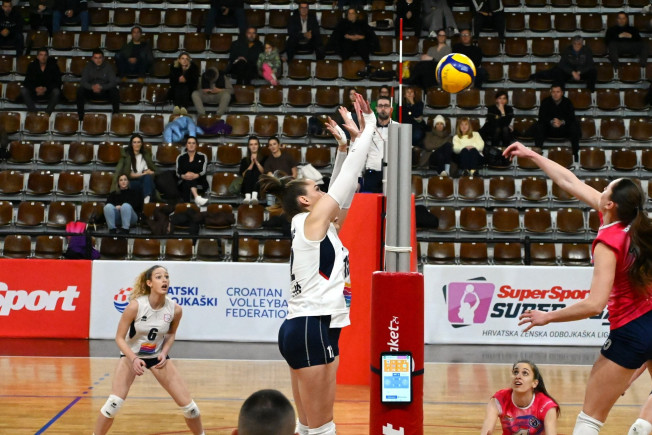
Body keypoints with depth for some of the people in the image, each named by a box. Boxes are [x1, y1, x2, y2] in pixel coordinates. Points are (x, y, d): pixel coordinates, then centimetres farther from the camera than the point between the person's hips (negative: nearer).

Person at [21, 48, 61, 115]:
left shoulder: (53, 65, -7)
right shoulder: (32, 65, -3)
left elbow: (57, 82, -11)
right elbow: (27, 82, -6)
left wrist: (46, 89, -25)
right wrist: (36, 89, -26)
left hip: (49, 92, -2)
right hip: (35, 92, 2)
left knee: (56, 91, -35)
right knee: (23, 90, -25)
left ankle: (48, 112, -25)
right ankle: (33, 111, -26)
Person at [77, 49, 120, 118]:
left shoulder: (108, 67, -6)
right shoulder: (88, 66, -2)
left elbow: (114, 82, -15)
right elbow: (83, 82, -10)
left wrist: (101, 87, -32)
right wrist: (92, 87, -33)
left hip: (105, 92, -1)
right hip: (91, 92, 1)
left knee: (114, 91, -31)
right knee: (80, 91, -28)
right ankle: (80, 116, -22)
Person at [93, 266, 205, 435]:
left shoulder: (175, 309, -17)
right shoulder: (135, 306, -26)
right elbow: (120, 338, -17)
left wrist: (164, 353, -12)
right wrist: (134, 359, -31)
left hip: (158, 356, 2)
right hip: (131, 355, -2)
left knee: (187, 404, -2)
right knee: (114, 402, -19)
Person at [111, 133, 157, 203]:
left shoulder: (146, 155, 14)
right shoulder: (126, 156, 3)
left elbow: (154, 171, 12)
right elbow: (128, 174, -5)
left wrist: (148, 173, -10)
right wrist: (143, 174, -7)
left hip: (146, 182, 3)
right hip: (132, 183, -3)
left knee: (148, 177, -33)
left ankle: (147, 200, -53)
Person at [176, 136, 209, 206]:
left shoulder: (202, 156, 8)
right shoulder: (180, 157, 13)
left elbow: (203, 171, -6)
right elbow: (178, 173, 0)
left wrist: (195, 176, -29)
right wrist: (184, 176, -24)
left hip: (200, 183, 0)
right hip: (184, 183, 0)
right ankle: (197, 198, -57)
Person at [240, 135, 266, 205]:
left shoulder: (264, 159, 16)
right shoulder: (244, 160, 18)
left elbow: (264, 172, 0)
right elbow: (243, 174, 1)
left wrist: (256, 162, -7)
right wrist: (252, 163, -6)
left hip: (259, 186, -1)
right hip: (246, 187, 1)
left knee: (256, 172, -29)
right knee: (249, 172, -27)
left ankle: (254, 196, -56)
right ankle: (247, 196, -53)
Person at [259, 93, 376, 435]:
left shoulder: (317, 226, 18)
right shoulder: (312, 220, -5)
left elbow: (343, 187, 22)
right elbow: (347, 178, -2)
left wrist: (345, 145, 19)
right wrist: (367, 129, 6)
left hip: (312, 327, 10)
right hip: (312, 328, -10)